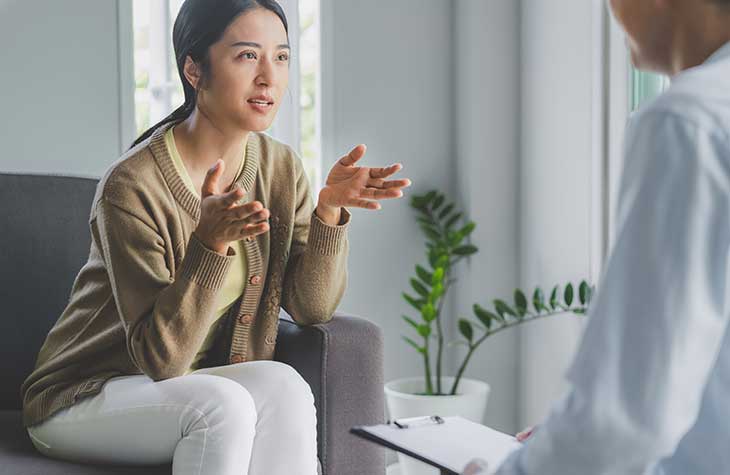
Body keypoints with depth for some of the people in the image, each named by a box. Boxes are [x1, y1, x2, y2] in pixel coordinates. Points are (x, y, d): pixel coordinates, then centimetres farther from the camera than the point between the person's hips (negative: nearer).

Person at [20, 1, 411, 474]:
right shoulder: (132, 186, -24)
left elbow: (311, 307, -3)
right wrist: (211, 243, -37)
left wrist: (329, 209, -18)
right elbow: (161, 356, -24)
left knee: (283, 385, -27)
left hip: (194, 393, 5)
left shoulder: (280, 168, -2)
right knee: (223, 403, -34)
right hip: (80, 399, -5)